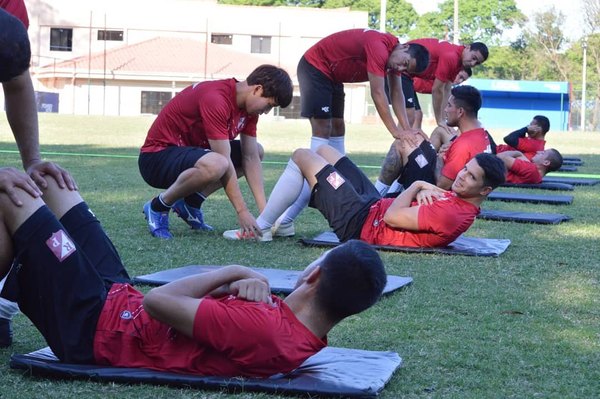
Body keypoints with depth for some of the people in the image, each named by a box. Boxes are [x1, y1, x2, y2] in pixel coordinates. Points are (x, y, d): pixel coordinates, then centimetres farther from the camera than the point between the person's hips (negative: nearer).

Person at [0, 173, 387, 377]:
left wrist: (235, 273, -19)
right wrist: (246, 283, -17)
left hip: (91, 325, -8)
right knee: (48, 179, 18)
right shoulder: (305, 331, -7)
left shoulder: (262, 329, -36)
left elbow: (156, 301, -29)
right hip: (121, 299, 8)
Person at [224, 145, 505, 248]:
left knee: (302, 156, -5)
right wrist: (423, 190, -11)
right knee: (324, 150, 22)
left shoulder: (452, 214, -30)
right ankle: (282, 221, 28)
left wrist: (417, 186, -13)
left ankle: (261, 228, 6)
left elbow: (392, 217, -27)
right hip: (374, 203, 10)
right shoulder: (459, 199, 0)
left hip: (360, 222, -10)